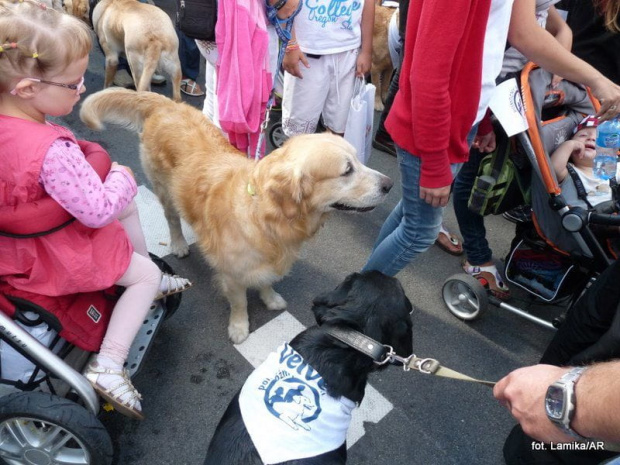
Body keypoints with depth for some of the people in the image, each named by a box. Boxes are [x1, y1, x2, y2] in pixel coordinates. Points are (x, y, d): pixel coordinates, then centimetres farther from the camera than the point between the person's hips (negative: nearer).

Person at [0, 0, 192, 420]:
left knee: (128, 208, 23)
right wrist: (122, 176, -13)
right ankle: (109, 366, 4)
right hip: (60, 255, -9)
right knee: (145, 275, 4)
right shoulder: (53, 151, -37)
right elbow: (98, 211, -30)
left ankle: (150, 285, 39)